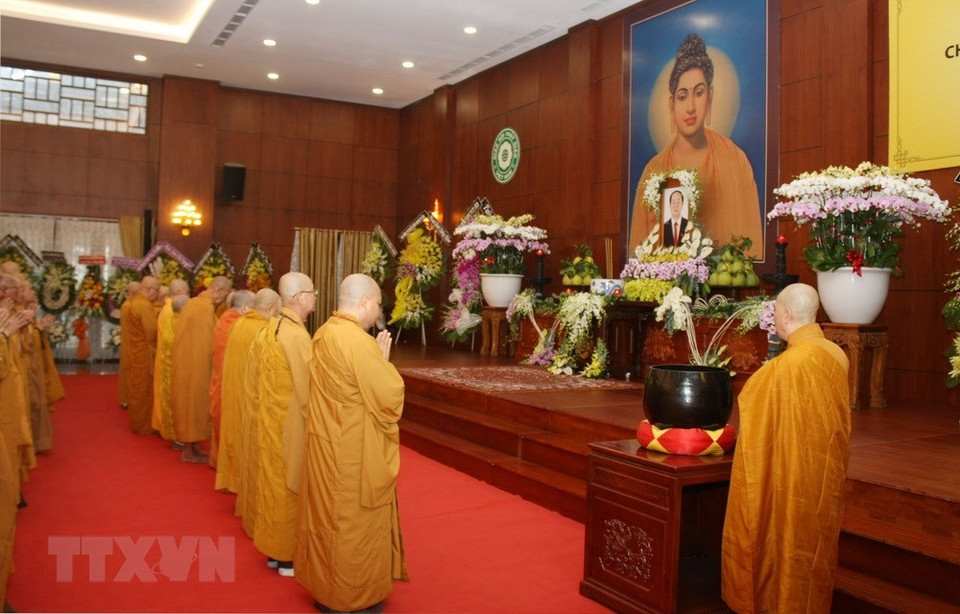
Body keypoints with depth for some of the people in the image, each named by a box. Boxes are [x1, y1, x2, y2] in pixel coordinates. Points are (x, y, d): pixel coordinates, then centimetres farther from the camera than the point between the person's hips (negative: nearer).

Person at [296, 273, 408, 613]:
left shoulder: (323, 334, 4)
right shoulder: (359, 342, -24)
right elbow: (389, 395, -19)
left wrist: (375, 358, 7)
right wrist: (384, 359, -5)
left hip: (326, 444, 9)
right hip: (354, 451, -9)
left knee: (329, 516, 19)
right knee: (354, 523, 7)